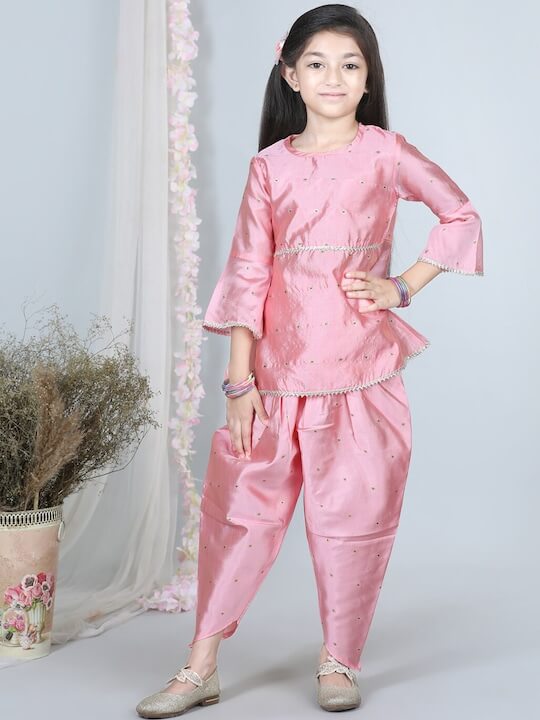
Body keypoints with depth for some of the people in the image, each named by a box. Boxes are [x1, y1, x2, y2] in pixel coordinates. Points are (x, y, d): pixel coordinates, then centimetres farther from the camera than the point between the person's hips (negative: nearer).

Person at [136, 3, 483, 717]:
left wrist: (401, 287, -2)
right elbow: (248, 274, 3)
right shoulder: (270, 165, 7)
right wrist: (240, 380, -3)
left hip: (361, 363, -1)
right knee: (242, 503, 3)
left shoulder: (384, 152, 4)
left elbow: (462, 217, 9)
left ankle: (339, 661, 21)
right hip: (278, 363, 1)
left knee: (353, 510, 4)